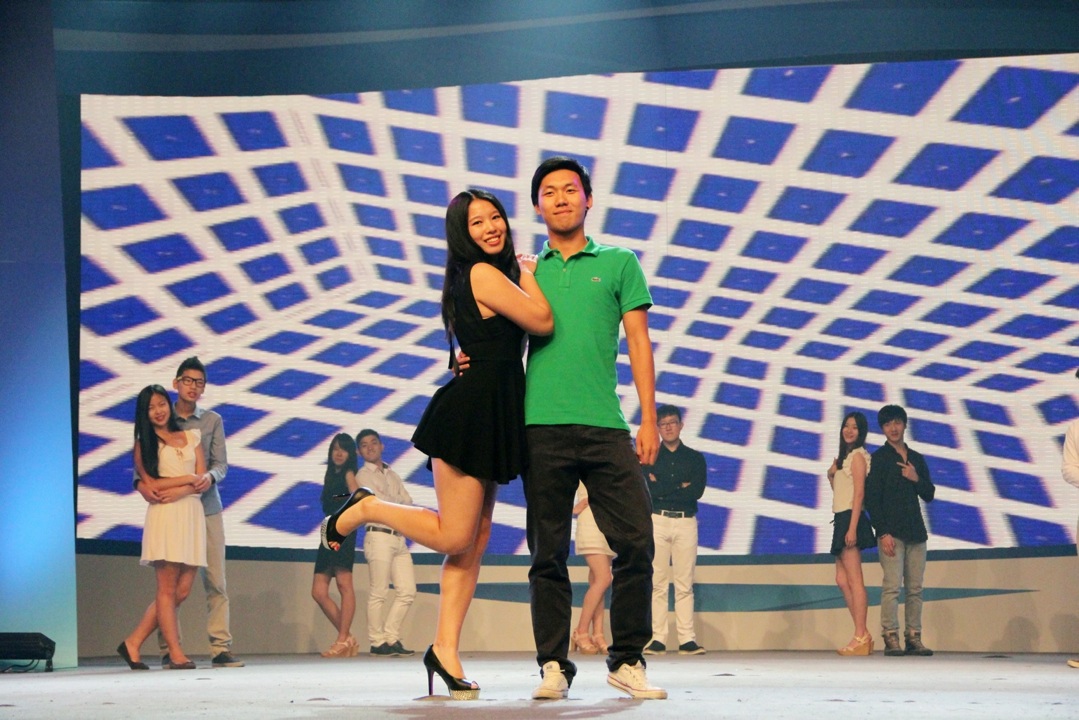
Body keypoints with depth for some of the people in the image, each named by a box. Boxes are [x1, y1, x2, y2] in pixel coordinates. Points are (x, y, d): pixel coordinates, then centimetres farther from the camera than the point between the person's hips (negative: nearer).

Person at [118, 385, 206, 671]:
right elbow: (150, 483, -2)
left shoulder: (190, 437, 17)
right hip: (164, 516, -4)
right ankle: (176, 654, -5)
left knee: (182, 590, -1)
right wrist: (189, 478, -2)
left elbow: (203, 480, 8)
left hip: (191, 515, 4)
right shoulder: (144, 442, 7)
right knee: (167, 589, -6)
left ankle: (133, 643, 6)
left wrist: (177, 491, -9)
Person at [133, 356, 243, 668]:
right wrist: (141, 482, -16)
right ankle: (168, 650, 2)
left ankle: (221, 648, -3)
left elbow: (220, 462, 5)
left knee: (215, 581, -3)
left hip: (206, 506, 1)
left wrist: (210, 476, -17)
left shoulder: (212, 420, 11)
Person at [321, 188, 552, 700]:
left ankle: (445, 648, 9)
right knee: (454, 537, -8)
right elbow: (542, 322, -14)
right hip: (470, 412, -10)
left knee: (476, 540, 7)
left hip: (490, 419, 10)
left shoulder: (491, 276, 18)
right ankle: (363, 509, 11)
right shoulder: (483, 273, -11)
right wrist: (526, 272, 1)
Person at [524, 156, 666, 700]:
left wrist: (648, 419, 0)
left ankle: (627, 661, 5)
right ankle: (553, 665, 9)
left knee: (636, 543, -6)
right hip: (541, 428, 1)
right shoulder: (526, 271, 16)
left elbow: (638, 342, 8)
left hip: (606, 427, 0)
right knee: (548, 553, 2)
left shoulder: (618, 263, 13)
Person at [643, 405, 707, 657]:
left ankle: (687, 640, -3)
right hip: (657, 522, 0)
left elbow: (697, 491, -3)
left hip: (686, 523, 0)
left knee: (685, 585, -2)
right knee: (657, 583, -4)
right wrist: (680, 487, -6)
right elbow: (647, 489, -6)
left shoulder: (695, 458, 12)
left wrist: (662, 489, -6)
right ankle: (657, 639, -4)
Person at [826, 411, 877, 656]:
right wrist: (831, 476, 5)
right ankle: (863, 635, 7)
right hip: (841, 520, 10)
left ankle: (860, 638, -13)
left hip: (851, 519, -10)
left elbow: (859, 492, -15)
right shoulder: (845, 457, 20)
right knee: (842, 580, 7)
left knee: (853, 579, -11)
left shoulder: (857, 456, -7)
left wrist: (852, 528, -21)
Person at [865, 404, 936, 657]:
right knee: (892, 586, -12)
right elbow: (871, 498, -5)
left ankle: (914, 638, 5)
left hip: (915, 531, 5)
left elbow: (929, 495, 18)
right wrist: (883, 532, -12)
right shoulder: (879, 458, 1)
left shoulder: (917, 459, 17)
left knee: (915, 588, 3)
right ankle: (890, 638, -11)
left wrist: (917, 479, -3)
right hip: (891, 532, -5)